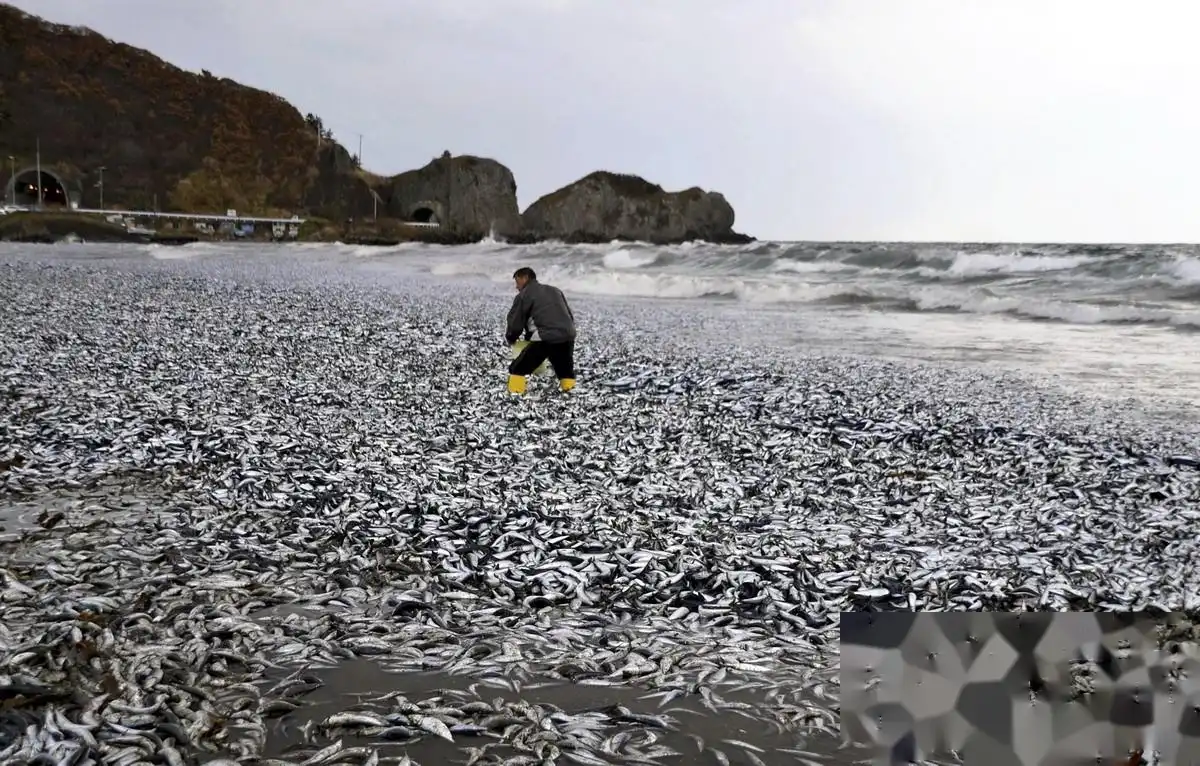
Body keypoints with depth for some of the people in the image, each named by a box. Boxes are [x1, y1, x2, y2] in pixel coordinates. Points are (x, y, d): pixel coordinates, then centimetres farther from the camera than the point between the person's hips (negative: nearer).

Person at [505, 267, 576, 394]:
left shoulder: (524, 295, 8)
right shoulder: (555, 290, 28)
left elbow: (515, 322, 8)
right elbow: (570, 317, 25)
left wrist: (511, 339, 26)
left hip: (546, 338, -6)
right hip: (568, 336, 6)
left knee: (517, 369, 5)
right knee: (566, 372, 27)